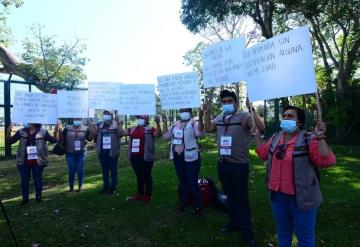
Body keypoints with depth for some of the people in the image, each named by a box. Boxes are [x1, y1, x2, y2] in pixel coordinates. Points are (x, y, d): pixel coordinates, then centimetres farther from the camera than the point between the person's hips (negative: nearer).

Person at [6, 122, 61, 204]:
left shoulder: (43, 132, -5)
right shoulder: (21, 132, 1)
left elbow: (53, 140, -6)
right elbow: (10, 141, 6)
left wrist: (56, 132, -23)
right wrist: (8, 133, -14)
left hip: (38, 161, -2)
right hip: (24, 161, 2)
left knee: (38, 179, 9)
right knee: (24, 180, 11)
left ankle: (38, 197, 24)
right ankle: (25, 198, 24)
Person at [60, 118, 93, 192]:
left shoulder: (85, 128, 1)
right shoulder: (67, 128, 2)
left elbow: (90, 139, 4)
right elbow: (61, 138, 3)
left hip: (81, 153, 0)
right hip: (70, 153, 0)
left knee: (80, 170, 7)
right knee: (71, 171, 7)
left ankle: (80, 187, 22)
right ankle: (71, 187, 21)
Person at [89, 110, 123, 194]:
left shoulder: (116, 124, -6)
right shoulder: (99, 125, 8)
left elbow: (120, 135, -15)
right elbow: (94, 135, 9)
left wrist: (118, 127, -29)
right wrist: (91, 127, -4)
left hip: (112, 151, -5)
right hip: (102, 151, 5)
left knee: (113, 169, 5)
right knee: (104, 169, 15)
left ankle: (113, 187, 15)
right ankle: (106, 186, 27)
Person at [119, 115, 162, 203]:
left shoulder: (150, 129, -7)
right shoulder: (133, 129, 12)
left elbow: (158, 135, -22)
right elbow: (122, 133, 16)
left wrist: (158, 124, -35)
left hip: (145, 157, -6)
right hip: (134, 157, 7)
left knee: (146, 176, 5)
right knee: (138, 176, 17)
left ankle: (148, 195, 17)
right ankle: (140, 193, 29)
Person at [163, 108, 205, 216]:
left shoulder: (194, 123, -7)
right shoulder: (175, 124, 13)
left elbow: (200, 133, -26)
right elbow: (165, 136, 15)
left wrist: (200, 118, -36)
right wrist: (165, 123, 8)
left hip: (190, 157, -7)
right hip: (177, 157, 7)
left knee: (192, 182, -2)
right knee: (182, 181, 18)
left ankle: (197, 206, 14)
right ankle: (184, 203, 34)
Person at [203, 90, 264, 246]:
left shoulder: (244, 116, -11)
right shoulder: (219, 118, 8)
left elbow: (261, 127, -23)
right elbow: (208, 129, 16)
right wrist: (207, 113, 5)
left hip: (239, 165, -6)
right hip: (222, 164, 6)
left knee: (241, 198, 5)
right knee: (229, 195, 20)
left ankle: (247, 232, 21)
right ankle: (233, 222, 39)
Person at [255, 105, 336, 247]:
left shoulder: (308, 140, -15)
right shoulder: (276, 138, 4)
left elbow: (327, 161, -23)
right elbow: (263, 153, 14)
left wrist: (320, 137, -30)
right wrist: (257, 133, 13)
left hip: (301, 197, -5)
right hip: (278, 195, 5)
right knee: (283, 232, 24)